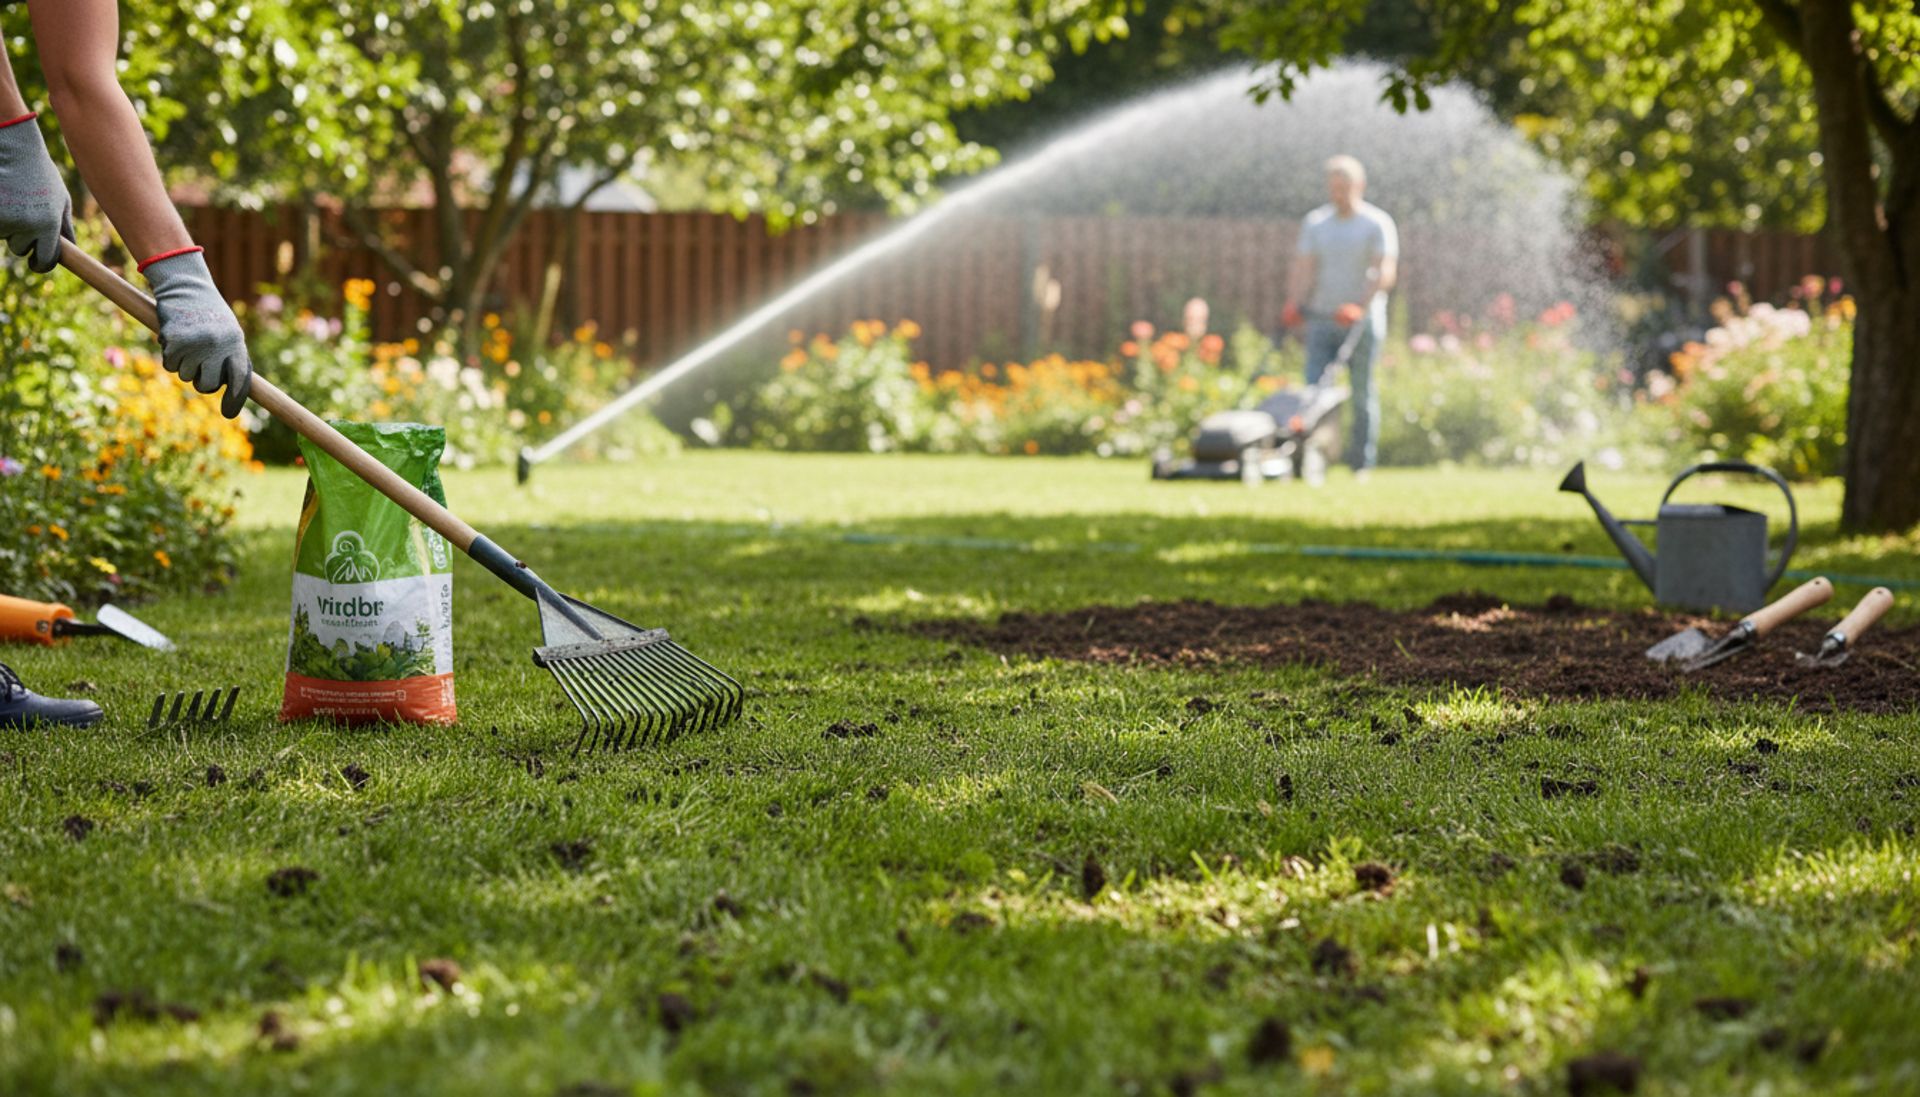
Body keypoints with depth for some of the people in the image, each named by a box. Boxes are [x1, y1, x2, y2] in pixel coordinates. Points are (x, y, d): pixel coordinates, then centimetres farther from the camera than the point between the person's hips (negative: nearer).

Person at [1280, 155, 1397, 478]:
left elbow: (1386, 272, -12)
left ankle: (1361, 464, 7)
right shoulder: (1315, 223, 11)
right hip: (1322, 319, 3)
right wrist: (1294, 305, -11)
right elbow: (1304, 269, 5)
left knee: (1362, 394, 1)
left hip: (1362, 321, -3)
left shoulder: (1377, 224, -1)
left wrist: (1361, 306, -24)